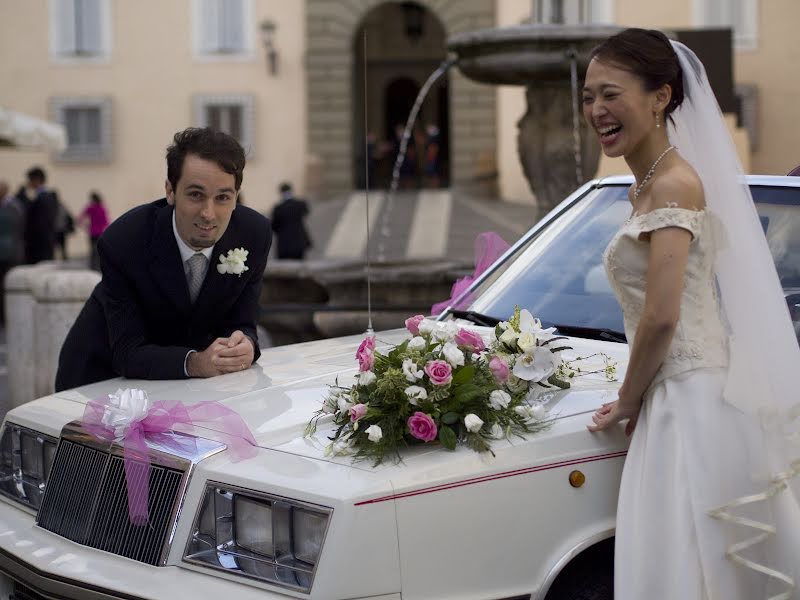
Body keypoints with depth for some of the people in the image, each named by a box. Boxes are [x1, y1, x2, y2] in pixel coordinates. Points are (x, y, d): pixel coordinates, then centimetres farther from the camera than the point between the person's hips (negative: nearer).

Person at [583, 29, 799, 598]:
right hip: (677, 399, 9)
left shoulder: (674, 185, -14)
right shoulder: (646, 188, 15)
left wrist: (628, 401, -6)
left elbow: (661, 318, -19)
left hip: (693, 401, -9)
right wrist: (636, 398, 14)